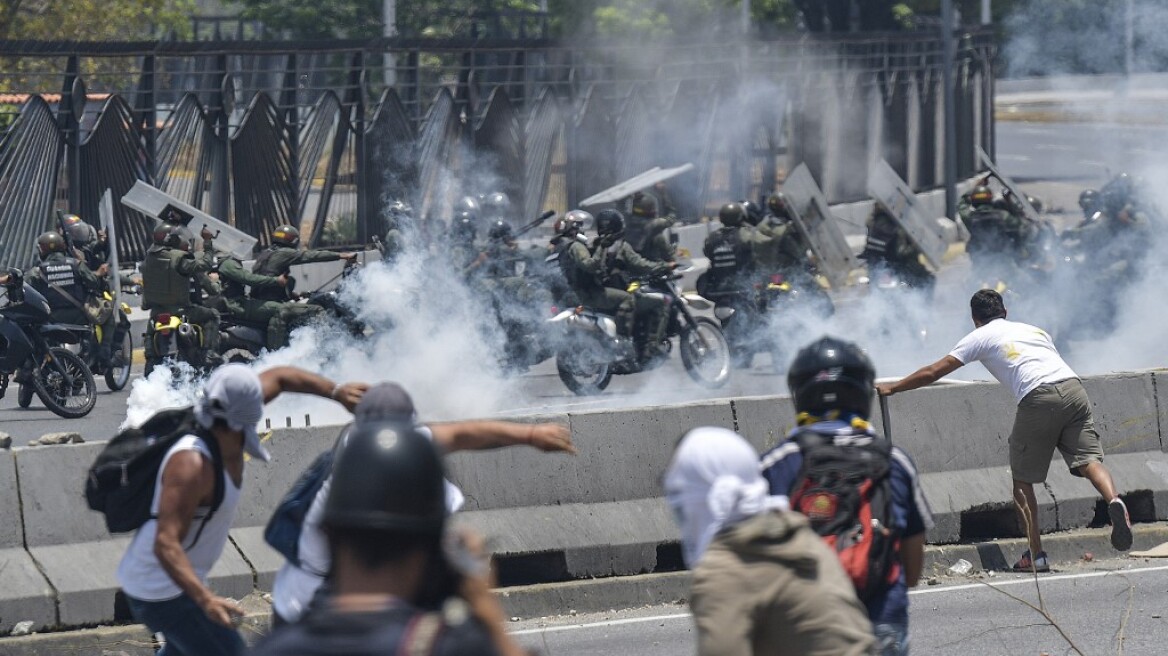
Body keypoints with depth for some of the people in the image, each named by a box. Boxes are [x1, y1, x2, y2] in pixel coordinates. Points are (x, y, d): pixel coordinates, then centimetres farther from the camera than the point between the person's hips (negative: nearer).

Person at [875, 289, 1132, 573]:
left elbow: (933, 372, 21)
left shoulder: (981, 337, 20)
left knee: (1022, 479, 8)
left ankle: (1036, 555, 3)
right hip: (1074, 388, 4)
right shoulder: (1034, 329, 33)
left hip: (1039, 399, -4)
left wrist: (892, 388, 32)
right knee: (1088, 459, -1)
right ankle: (1114, 500, -33)